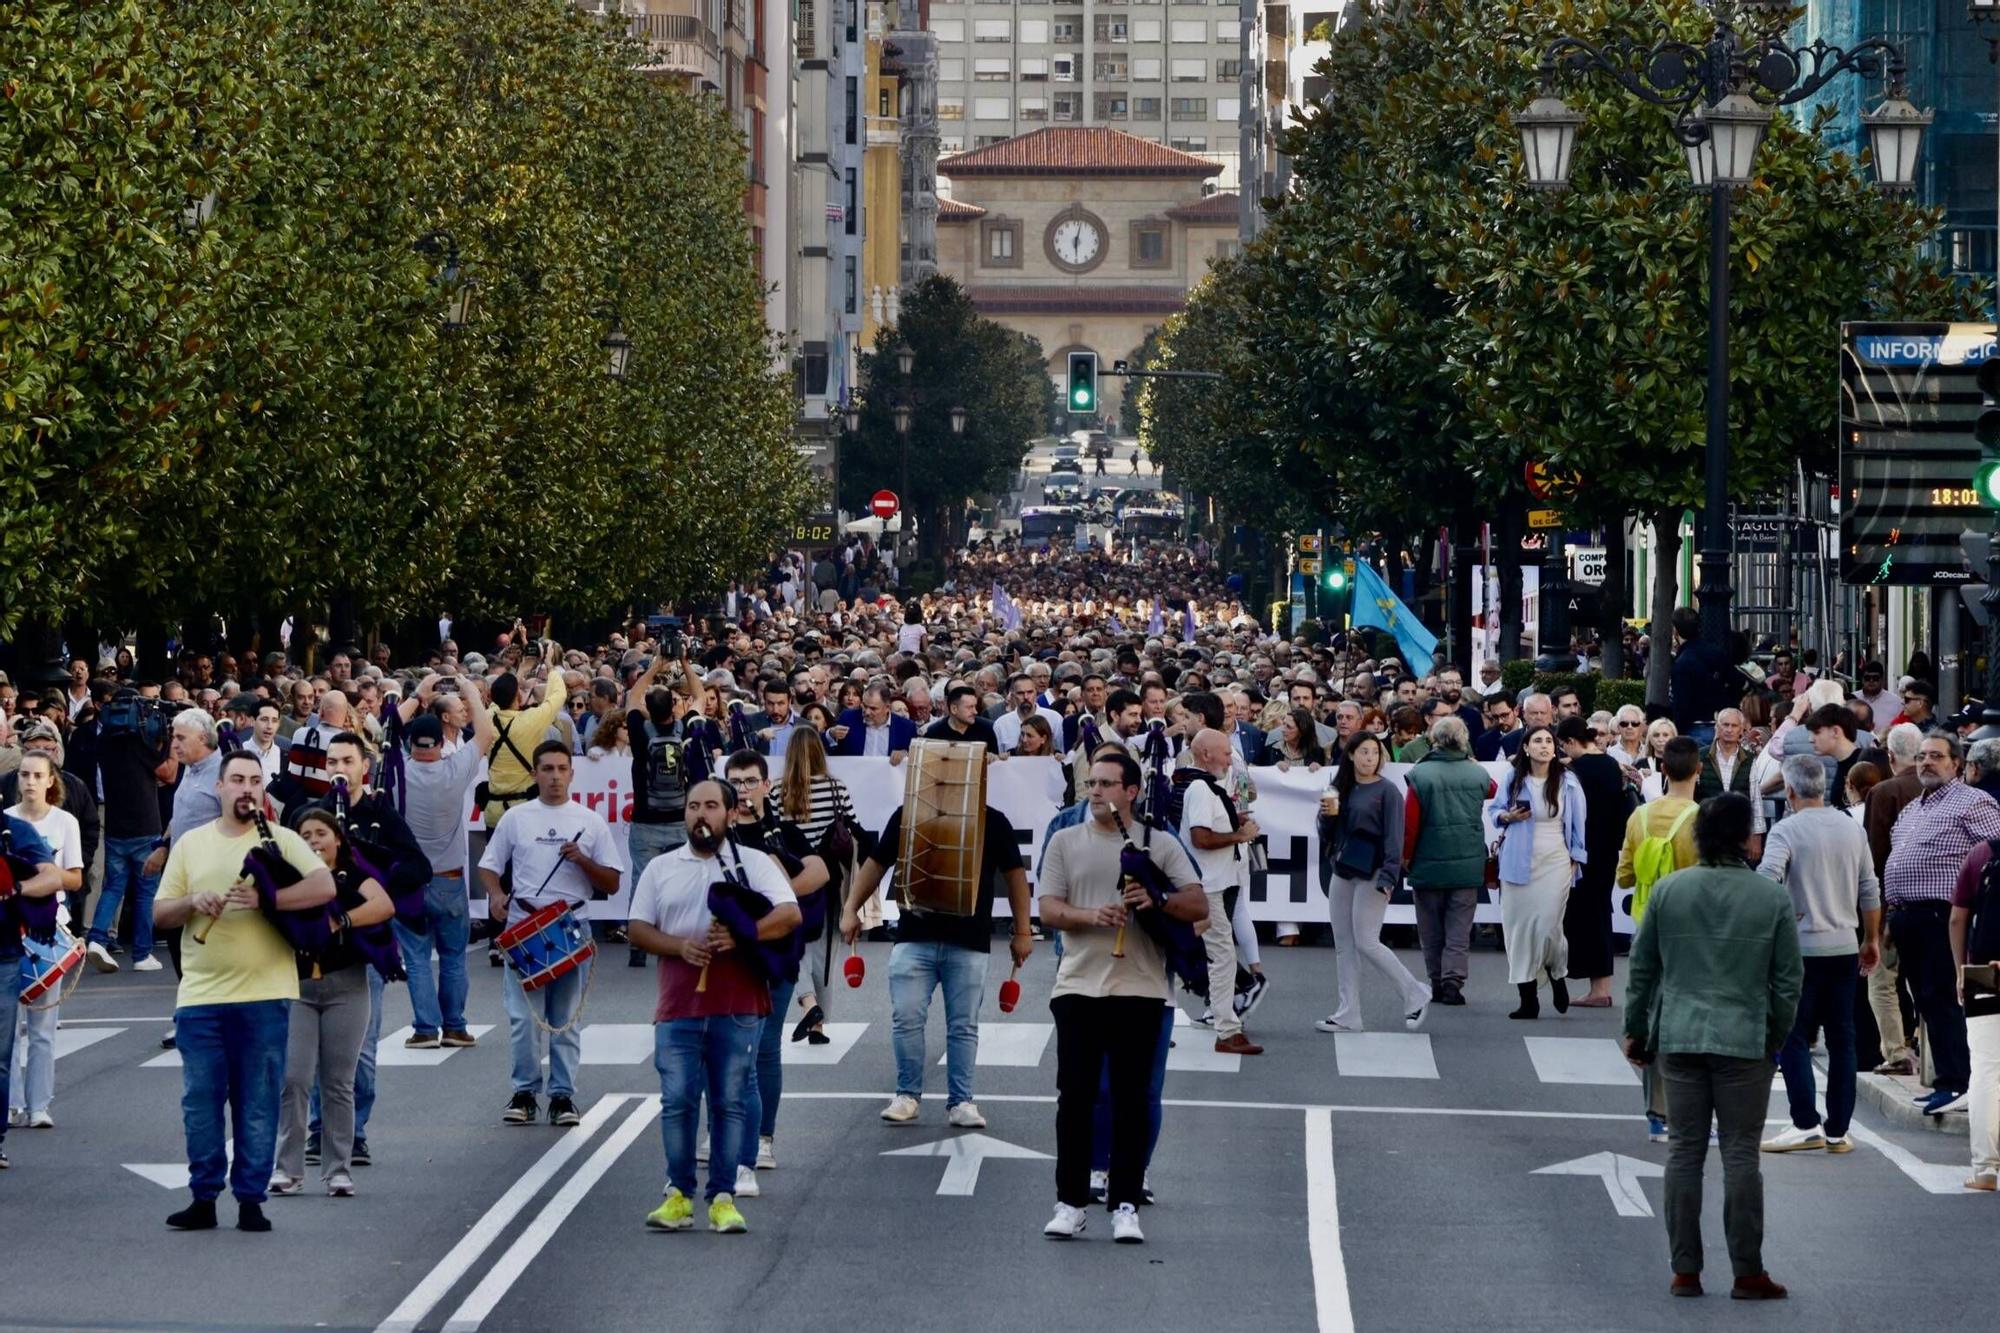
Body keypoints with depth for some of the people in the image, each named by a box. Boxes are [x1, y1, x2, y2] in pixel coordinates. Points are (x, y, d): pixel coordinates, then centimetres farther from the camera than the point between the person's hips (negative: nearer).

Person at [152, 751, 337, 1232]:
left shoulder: (282, 841, 3)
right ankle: (204, 1198, 12)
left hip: (264, 995, -2)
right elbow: (160, 914, 12)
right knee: (200, 1101, 3)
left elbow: (324, 887, -11)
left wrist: (265, 898, -20)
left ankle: (250, 1200, 9)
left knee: (258, 1103, 2)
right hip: (200, 996, 2)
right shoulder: (190, 844, 11)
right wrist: (193, 901, -9)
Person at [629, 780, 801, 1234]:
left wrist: (740, 935, -18)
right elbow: (637, 929, 10)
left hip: (739, 1008, -2)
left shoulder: (753, 863, 8)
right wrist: (679, 946, -9)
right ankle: (679, 1194, 8)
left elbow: (790, 914, -3)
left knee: (730, 1102, -1)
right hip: (678, 1008, 2)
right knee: (677, 1100, -2)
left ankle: (723, 1198, 4)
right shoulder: (661, 869, 15)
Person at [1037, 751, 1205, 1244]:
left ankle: (1125, 1204, 6)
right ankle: (1070, 1203, 7)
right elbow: (1048, 909, 2)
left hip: (1139, 989, -1)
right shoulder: (1066, 842, 9)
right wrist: (1090, 916, -17)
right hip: (1079, 986, 1)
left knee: (1131, 1101, 1)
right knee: (1074, 1097, 1)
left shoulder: (1160, 846, 6)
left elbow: (1199, 906, 1)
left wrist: (1157, 902, -18)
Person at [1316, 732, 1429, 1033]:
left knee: (1366, 942, -10)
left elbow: (1393, 836, -11)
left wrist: (1388, 878, -19)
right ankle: (1348, 1014, 9)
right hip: (1341, 871, 7)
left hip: (1371, 873, -7)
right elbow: (1327, 834, 14)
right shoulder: (1341, 789, 12)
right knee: (1344, 945, 6)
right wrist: (1328, 814, -8)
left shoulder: (1386, 792, -6)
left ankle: (1415, 995, 4)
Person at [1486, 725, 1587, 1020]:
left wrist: (1576, 858, 1)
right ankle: (1527, 998, 7)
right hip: (1518, 861, 2)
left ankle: (1557, 975, 24)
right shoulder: (1513, 779, 1)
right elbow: (1493, 808, 13)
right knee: (1519, 925, 1)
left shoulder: (1567, 781, -2)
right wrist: (1508, 816, -8)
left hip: (1555, 862, -2)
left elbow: (1578, 822, 4)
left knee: (1548, 927, -8)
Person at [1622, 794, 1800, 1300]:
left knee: (1684, 1150, 7)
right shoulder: (1772, 898, -4)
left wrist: (1636, 1030, 17)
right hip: (1746, 1041, -2)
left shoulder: (1667, 891, 0)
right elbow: (1788, 979, 0)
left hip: (1679, 1039, 2)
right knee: (1740, 1154, 3)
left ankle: (1685, 1270, 9)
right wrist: (1776, 1038, 13)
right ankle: (1747, 1272, 5)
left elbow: (1642, 968, 6)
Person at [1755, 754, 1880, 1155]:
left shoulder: (1786, 830, -10)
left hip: (1803, 946, -5)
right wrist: (1872, 939, 20)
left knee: (1793, 1038, 0)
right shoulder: (1852, 828, 7)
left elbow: (1766, 878, -25)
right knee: (1842, 1040, 8)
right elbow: (1870, 889, 12)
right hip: (1845, 946, 5)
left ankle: (1806, 1125, -8)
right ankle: (1838, 1131, 9)